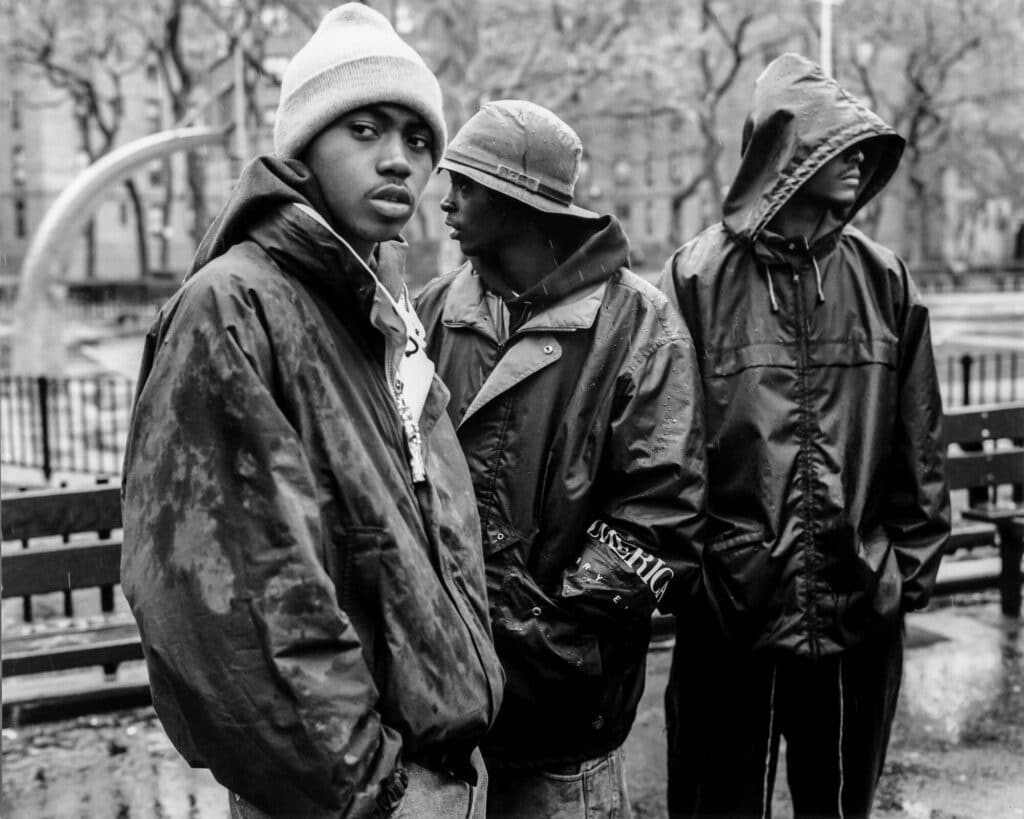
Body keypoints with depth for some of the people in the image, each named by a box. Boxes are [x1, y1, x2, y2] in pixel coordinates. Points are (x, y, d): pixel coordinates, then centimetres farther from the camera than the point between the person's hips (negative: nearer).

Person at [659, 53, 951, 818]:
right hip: (732, 614, -3)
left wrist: (914, 560, 5)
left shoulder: (885, 280, 4)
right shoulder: (699, 278, -7)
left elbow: (918, 439, 7)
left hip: (863, 614, 3)